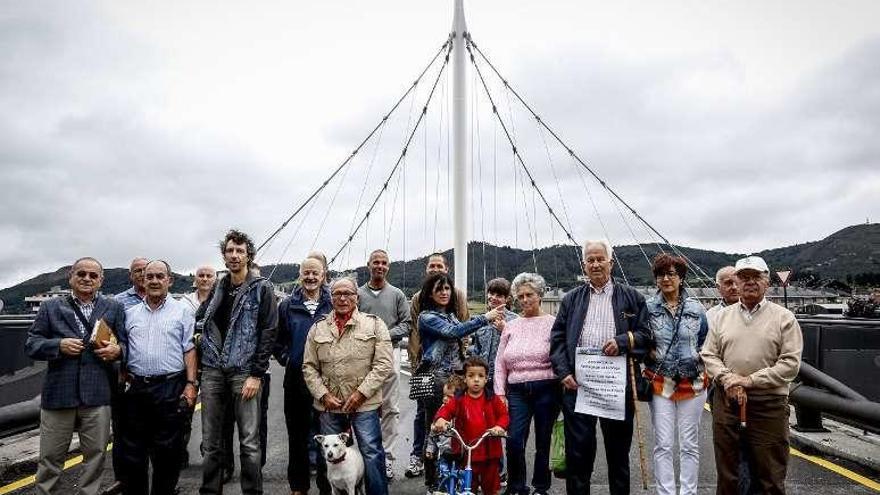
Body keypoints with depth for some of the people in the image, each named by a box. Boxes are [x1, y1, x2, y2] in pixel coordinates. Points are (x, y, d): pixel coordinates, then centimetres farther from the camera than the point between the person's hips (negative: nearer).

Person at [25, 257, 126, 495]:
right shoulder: (50, 307, 8)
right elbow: (31, 344, 5)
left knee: (96, 454, 9)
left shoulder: (114, 308, 9)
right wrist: (59, 345, -12)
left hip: (98, 395, 0)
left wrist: (117, 350, -13)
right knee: (50, 457, 11)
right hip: (58, 393, 0)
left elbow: (126, 344, 9)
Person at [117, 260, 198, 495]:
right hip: (135, 388, 3)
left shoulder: (183, 310, 3)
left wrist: (191, 384, -8)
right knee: (132, 452, 11)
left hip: (170, 388, -3)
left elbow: (189, 350, -1)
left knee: (167, 453, 5)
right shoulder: (130, 313, 12)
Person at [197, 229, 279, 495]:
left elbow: (268, 333, -8)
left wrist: (256, 374, -12)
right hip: (212, 371, 5)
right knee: (211, 441, 12)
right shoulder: (217, 288, 13)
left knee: (249, 442, 1)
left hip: (244, 372, -5)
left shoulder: (262, 288, -3)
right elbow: (199, 320, 26)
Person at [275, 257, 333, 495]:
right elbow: (277, 339, 10)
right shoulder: (287, 306, 4)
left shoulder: (333, 304, -1)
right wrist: (285, 358, 0)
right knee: (298, 433, 12)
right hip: (296, 377, 2)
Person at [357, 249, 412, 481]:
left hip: (390, 353, 0)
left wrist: (385, 334, -9)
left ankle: (387, 457, 8)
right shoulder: (358, 294, 7)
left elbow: (406, 325, 4)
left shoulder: (397, 295, 9)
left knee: (390, 408, 0)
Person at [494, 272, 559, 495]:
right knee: (514, 440, -7)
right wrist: (500, 393, 6)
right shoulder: (511, 326, 12)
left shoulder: (552, 323, 0)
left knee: (543, 442, 8)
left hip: (546, 390, -2)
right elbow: (500, 363, 12)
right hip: (517, 391, 3)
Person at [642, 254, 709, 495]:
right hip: (660, 383, -1)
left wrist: (696, 358, 0)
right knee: (663, 445, 1)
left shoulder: (696, 308, 3)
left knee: (689, 445, 9)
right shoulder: (648, 308, -2)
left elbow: (705, 342, 13)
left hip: (692, 382, 2)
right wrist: (650, 353, -9)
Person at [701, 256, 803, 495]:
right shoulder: (723, 316, 10)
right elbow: (709, 354, 8)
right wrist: (726, 378, -9)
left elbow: (790, 363, -8)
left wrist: (750, 380, -13)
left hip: (768, 405, -3)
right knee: (726, 473, 13)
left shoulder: (784, 318, 0)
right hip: (726, 401, 3)